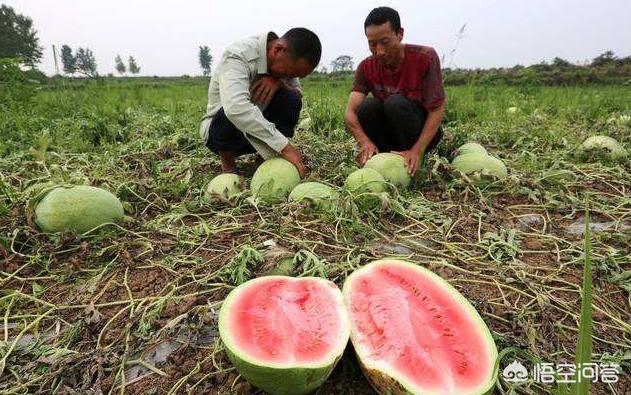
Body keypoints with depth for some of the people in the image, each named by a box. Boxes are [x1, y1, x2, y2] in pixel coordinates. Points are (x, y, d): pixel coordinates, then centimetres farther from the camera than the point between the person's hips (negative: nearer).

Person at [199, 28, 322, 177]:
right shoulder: (238, 56, -30)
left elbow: (299, 94, -2)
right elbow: (235, 107, -47)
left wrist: (279, 82, -26)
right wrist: (284, 146, -50)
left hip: (257, 127, 5)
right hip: (218, 130, -5)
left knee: (290, 99, -20)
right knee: (235, 115, -39)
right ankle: (227, 158, -9)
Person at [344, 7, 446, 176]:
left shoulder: (425, 57, -18)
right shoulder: (366, 67, -10)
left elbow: (437, 110, -22)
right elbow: (350, 113, -21)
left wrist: (416, 151, -36)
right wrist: (364, 142, -42)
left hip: (425, 134, -2)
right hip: (390, 134, 3)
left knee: (395, 103, -31)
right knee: (367, 106, -25)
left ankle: (414, 167, -13)